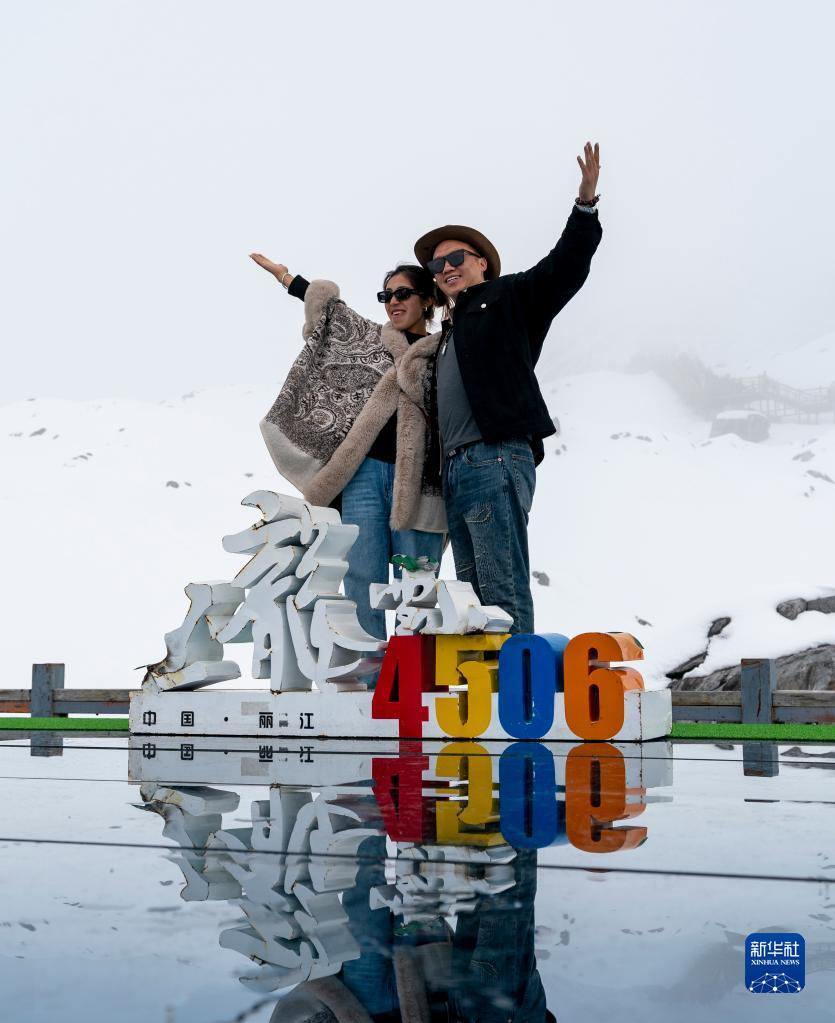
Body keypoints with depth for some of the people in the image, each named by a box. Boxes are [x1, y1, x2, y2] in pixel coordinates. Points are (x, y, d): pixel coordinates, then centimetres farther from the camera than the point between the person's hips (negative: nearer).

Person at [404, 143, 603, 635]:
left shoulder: (509, 297, 10)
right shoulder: (446, 336, 30)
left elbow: (565, 267, -2)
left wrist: (586, 202, -12)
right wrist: (417, 381, 13)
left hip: (497, 459, -8)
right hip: (457, 468, 8)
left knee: (503, 589, -14)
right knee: (473, 591, 5)